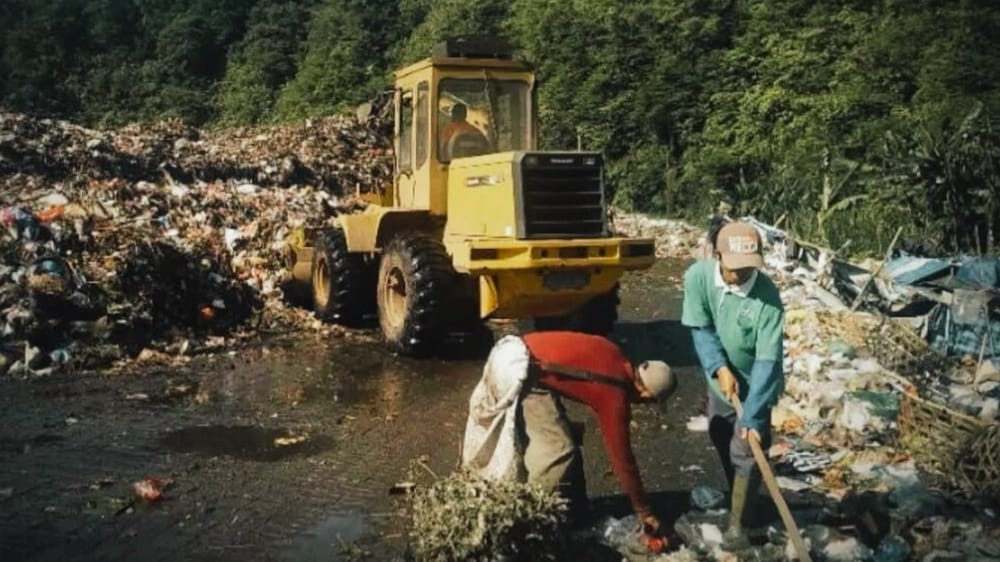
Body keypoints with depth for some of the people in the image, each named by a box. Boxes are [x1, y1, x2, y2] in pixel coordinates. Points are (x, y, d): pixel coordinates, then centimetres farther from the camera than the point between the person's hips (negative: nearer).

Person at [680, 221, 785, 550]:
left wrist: (752, 416, -32)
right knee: (721, 440, 21)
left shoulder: (767, 297, -32)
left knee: (746, 453, -1)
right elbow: (701, 329, -11)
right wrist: (720, 368, -26)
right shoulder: (698, 276, -23)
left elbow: (768, 360, -30)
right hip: (720, 377, 5)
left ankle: (739, 522, 16)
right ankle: (736, 497, 45)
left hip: (754, 384, -4)